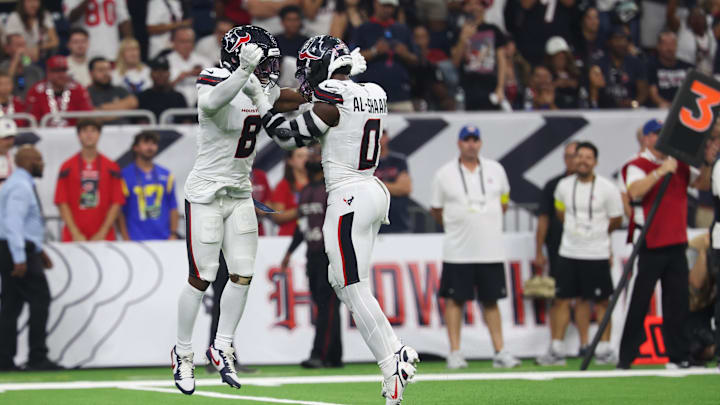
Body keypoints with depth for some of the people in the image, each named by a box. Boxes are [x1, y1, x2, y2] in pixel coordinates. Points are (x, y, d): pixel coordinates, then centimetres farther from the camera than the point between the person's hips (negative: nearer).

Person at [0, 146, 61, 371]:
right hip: (19, 251, -10)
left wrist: (38, 251, 25)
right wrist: (20, 259, -26)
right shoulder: (20, 187, -14)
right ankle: (37, 358, -9)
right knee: (40, 301, -8)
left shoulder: (22, 185, 19)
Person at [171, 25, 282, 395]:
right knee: (201, 278, -2)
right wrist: (244, 69, -55)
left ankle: (221, 349, 16)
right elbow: (211, 103, -46)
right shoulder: (216, 86, -20)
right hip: (205, 195, -7)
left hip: (240, 194, 7)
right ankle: (183, 353, 14)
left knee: (242, 275, 2)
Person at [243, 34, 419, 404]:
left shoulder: (332, 99, -14)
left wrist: (258, 97, 0)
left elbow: (289, 137, -7)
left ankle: (394, 371, -10)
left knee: (354, 290, -6)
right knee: (341, 282, 16)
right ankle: (397, 354, 10)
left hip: (349, 199, -9)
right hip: (374, 192, 9)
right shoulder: (374, 94, 9)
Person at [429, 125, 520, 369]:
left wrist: (489, 223, 13)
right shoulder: (444, 174, 0)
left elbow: (504, 201, 21)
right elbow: (436, 210, 9)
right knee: (455, 300, -1)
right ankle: (455, 353, 3)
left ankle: (500, 352, 6)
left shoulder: (495, 170, 6)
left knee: (491, 301, 5)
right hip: (458, 251, -2)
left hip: (491, 250, 2)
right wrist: (455, 227, 9)